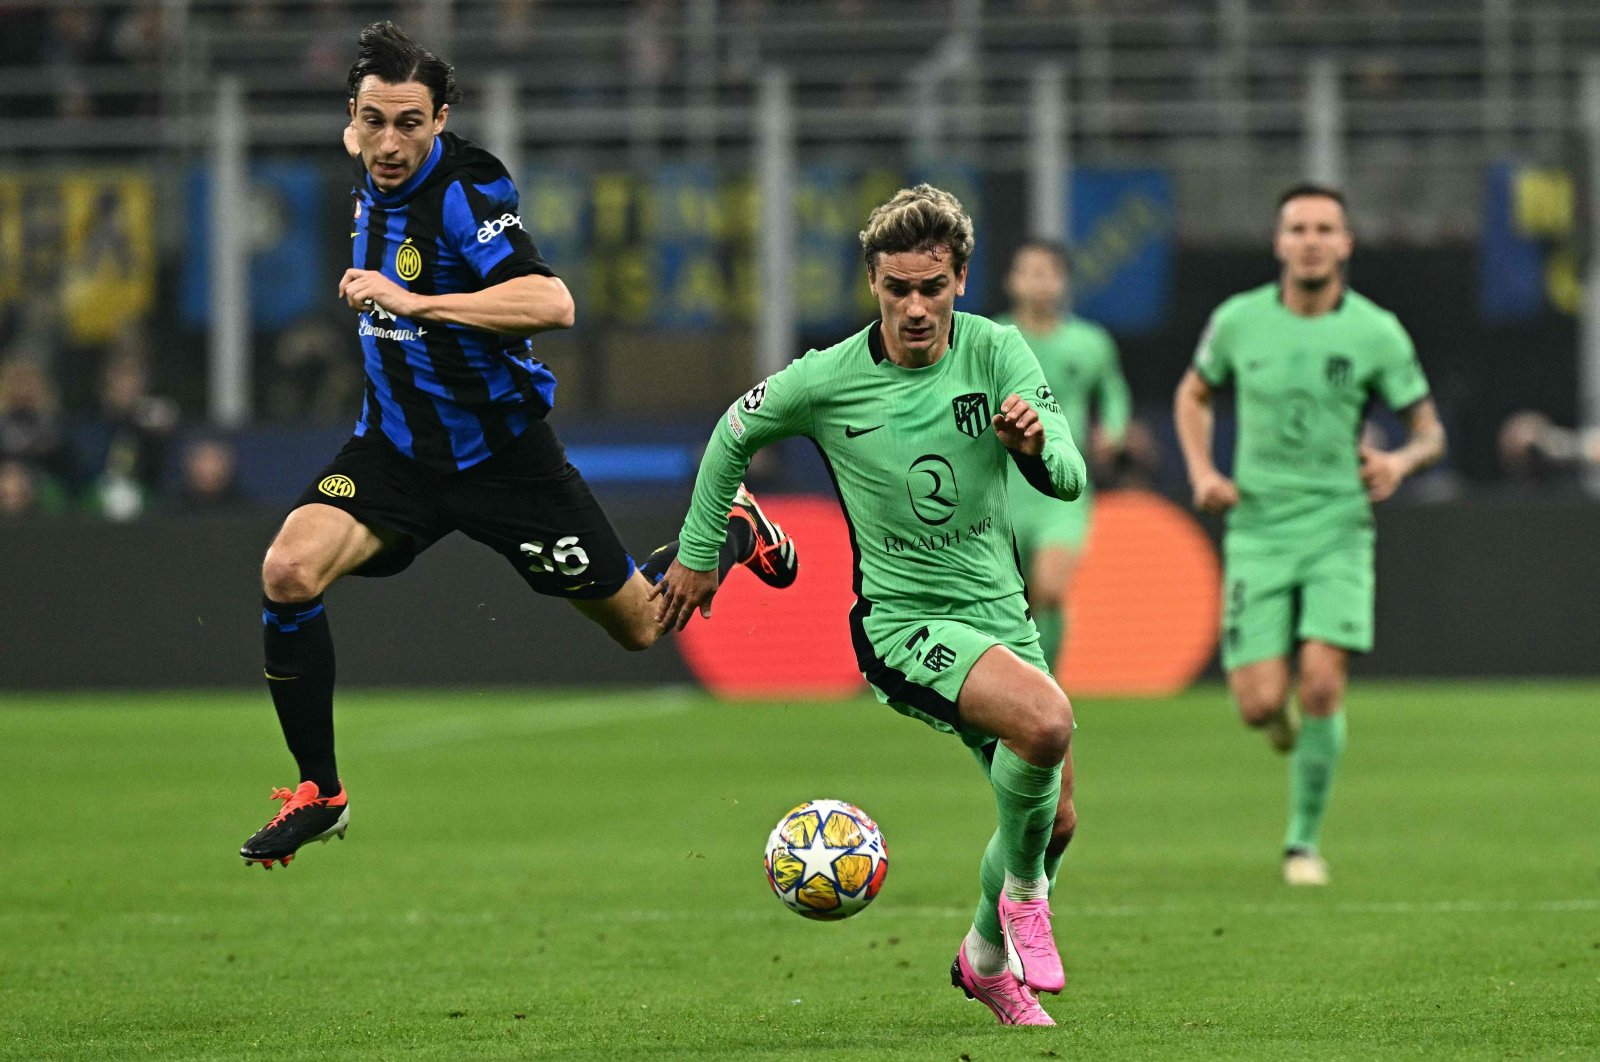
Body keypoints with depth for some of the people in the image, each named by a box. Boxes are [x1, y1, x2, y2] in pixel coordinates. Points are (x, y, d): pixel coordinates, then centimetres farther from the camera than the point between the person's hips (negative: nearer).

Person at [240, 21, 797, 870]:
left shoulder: (462, 190, -22)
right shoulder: (375, 185, 1)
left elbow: (550, 303, -38)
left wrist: (412, 301, -38)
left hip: (501, 453, -5)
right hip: (398, 443, 5)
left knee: (639, 626, 10)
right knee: (288, 572, -20)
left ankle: (732, 531, 42)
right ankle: (320, 793, -7)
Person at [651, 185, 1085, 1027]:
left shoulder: (997, 354, -8)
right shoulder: (828, 379, -11)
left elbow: (1067, 478, -16)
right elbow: (734, 434, 8)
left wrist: (1037, 445, -39)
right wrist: (699, 551, 14)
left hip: (1000, 613, 4)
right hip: (902, 620, -4)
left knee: (1052, 822, 9)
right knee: (1046, 720, -31)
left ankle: (987, 957, 37)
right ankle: (1023, 891, -6)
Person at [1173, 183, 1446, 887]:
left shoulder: (1378, 333, -3)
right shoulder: (1238, 321, 0)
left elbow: (1430, 432, 5)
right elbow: (1193, 394, 18)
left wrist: (1402, 461, -18)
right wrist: (1202, 472, 1)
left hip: (1338, 528, -1)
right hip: (1257, 530, 1)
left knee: (1322, 686, -16)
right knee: (1260, 705, -8)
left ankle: (1305, 841, 2)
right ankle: (1286, 726, 32)